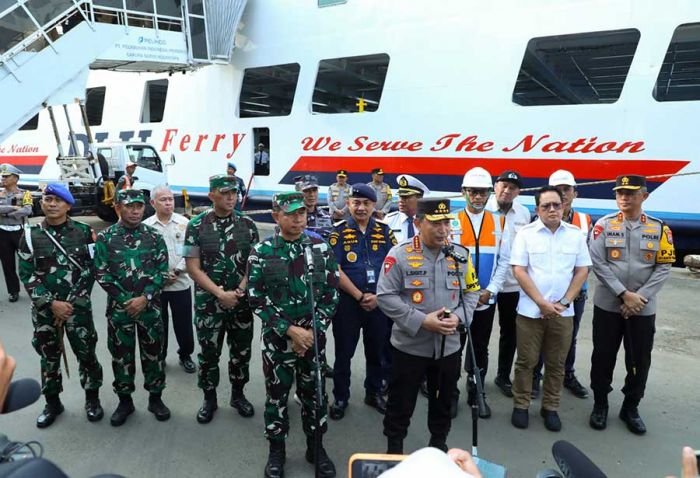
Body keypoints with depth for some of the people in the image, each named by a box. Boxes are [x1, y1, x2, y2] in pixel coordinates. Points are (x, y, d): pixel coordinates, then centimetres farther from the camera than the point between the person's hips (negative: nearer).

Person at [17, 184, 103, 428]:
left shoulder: (84, 232, -2)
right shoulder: (30, 235, 0)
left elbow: (90, 269, -4)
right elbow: (26, 274, -2)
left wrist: (71, 303, -10)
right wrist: (51, 303, -12)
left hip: (78, 306, -1)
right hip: (44, 309, 1)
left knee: (86, 353, 5)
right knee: (49, 356, 13)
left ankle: (92, 399, 23)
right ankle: (52, 403, 30)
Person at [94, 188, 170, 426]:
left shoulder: (154, 236, 0)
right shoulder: (105, 237, -1)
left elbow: (162, 271, -3)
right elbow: (101, 274, -4)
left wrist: (145, 298, -13)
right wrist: (125, 299, -11)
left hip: (150, 306, 0)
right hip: (118, 307, 0)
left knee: (153, 352, 9)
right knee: (121, 354, 10)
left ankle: (155, 398, 25)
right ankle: (125, 400, 27)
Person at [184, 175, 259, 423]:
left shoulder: (248, 225, 0)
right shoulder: (196, 226, -6)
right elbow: (193, 268, -8)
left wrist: (240, 291, -12)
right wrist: (221, 294, -15)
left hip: (241, 301, 2)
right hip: (208, 302, -1)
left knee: (241, 351, 12)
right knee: (208, 353, 9)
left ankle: (238, 394, 33)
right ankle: (209, 399, 29)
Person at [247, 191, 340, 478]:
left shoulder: (321, 248, -2)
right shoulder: (261, 252, -7)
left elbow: (331, 294, 0)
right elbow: (257, 300, -9)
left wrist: (313, 331, -10)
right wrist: (289, 330, -15)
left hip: (313, 336, 2)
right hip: (277, 338, -1)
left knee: (314, 392, 13)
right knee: (276, 394, 11)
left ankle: (315, 447, 33)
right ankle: (276, 449, 32)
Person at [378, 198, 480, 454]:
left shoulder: (461, 254, 0)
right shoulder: (400, 254, -14)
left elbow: (471, 292, 8)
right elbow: (385, 296, -15)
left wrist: (458, 317, -11)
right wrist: (422, 321, -20)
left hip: (449, 346, 4)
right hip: (409, 345, -4)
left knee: (443, 401, 21)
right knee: (401, 403, 11)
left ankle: (439, 443, 44)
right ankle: (394, 448, 32)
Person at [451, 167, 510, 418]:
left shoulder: (498, 223, 4)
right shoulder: (452, 222, -4)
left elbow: (504, 261, 3)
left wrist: (489, 291, -7)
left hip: (486, 299, 2)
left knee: (480, 349, 14)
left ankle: (476, 393, 29)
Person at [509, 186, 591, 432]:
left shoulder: (575, 234, 4)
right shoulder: (526, 233, -3)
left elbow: (582, 270, 5)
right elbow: (519, 271, -8)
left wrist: (564, 302, -5)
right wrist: (541, 303, -13)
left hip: (563, 312, 2)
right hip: (530, 310, -2)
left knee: (556, 363, 12)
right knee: (526, 361, 7)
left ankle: (551, 407, 27)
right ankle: (520, 406, 22)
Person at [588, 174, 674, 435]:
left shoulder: (659, 228, 1)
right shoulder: (604, 224, -4)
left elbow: (664, 268, -2)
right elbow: (598, 263, -9)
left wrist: (640, 297, -13)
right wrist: (624, 294, -15)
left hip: (643, 308, 1)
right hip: (607, 305, -1)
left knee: (640, 361, 10)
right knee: (603, 357, 8)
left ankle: (630, 408, 29)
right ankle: (600, 404, 26)